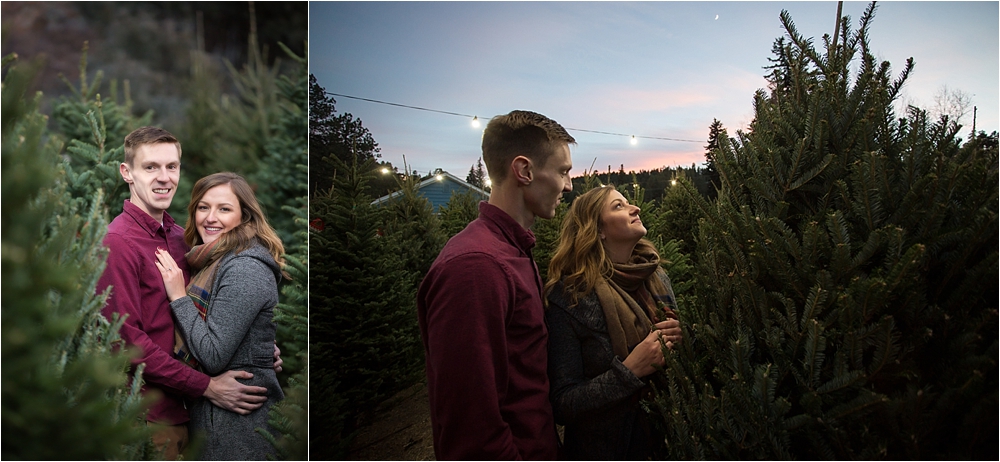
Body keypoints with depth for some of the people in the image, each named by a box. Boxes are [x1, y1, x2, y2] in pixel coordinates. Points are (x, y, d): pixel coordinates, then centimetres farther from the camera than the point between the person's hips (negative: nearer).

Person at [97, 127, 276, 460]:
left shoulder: (181, 237, 9)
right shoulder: (118, 241, -16)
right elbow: (126, 340, -20)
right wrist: (207, 386, -19)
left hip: (180, 406, 8)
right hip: (146, 415, -7)